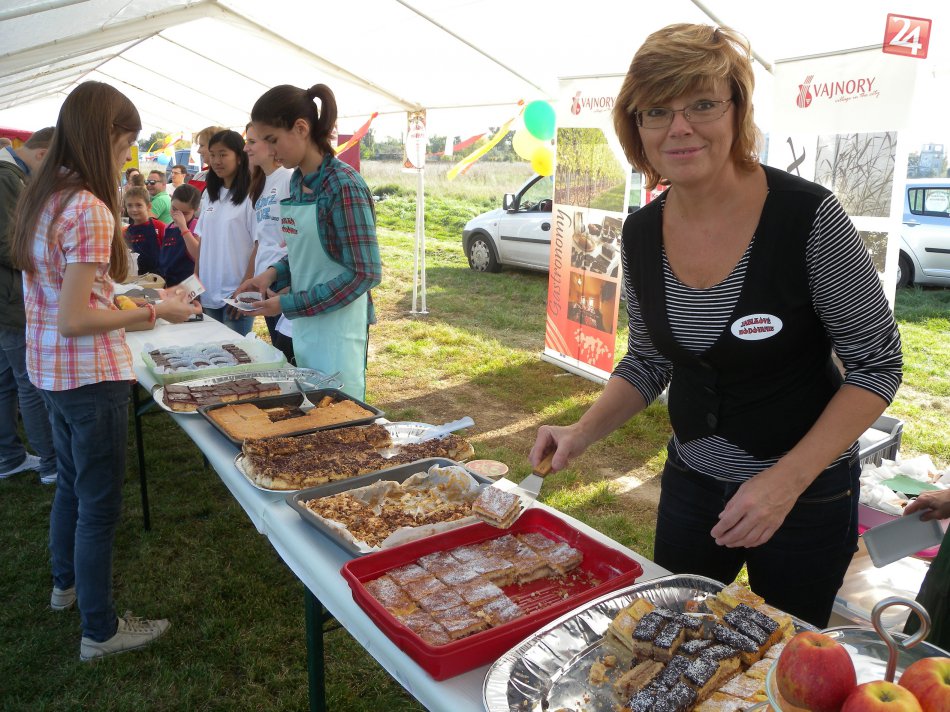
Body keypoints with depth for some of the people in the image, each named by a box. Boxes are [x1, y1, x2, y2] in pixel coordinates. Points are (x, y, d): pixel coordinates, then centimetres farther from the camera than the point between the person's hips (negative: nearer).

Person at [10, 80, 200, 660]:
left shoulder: (40, 196, 7)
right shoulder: (90, 209, -22)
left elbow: (56, 296, 13)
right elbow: (75, 319, -23)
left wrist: (125, 306, 14)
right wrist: (156, 313, -17)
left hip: (49, 369, 9)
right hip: (91, 376, -9)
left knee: (72, 483, 26)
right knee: (100, 502, 4)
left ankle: (67, 583, 47)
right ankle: (101, 630, 20)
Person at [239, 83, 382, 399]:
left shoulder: (343, 185, -18)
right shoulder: (297, 180, 6)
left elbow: (366, 273, -20)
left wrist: (290, 304, -19)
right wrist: (273, 273, -2)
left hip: (337, 329, -8)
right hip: (303, 326, 8)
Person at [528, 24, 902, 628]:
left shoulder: (808, 215, -21)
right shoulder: (642, 233, -6)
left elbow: (877, 366, -14)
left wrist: (788, 479, -24)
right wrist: (584, 432, -8)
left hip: (807, 490, -4)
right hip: (691, 481, 4)